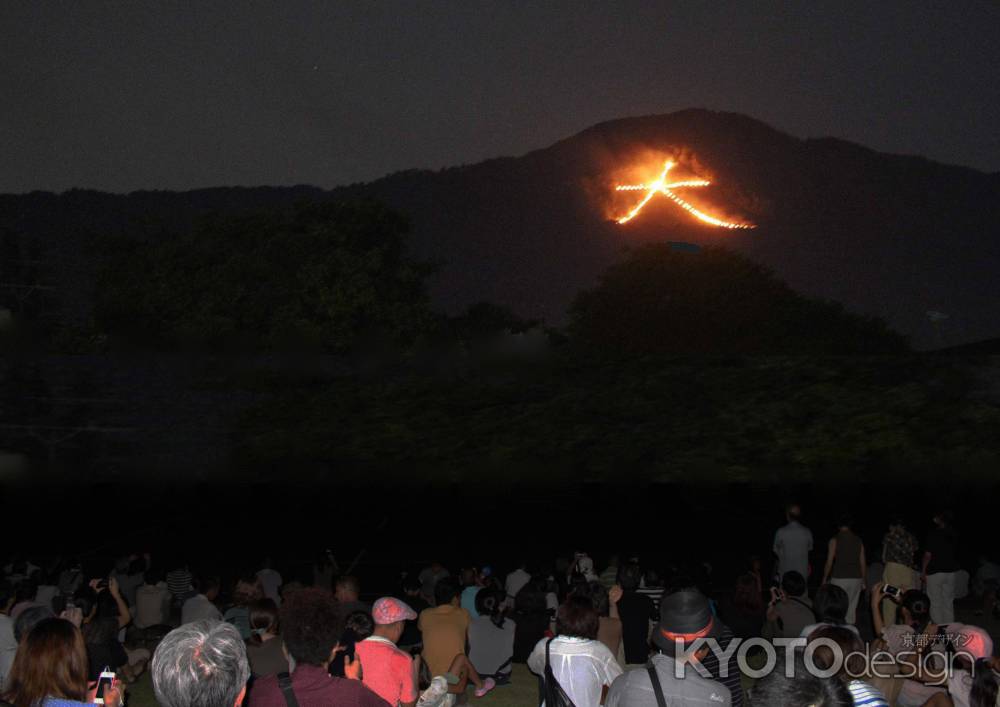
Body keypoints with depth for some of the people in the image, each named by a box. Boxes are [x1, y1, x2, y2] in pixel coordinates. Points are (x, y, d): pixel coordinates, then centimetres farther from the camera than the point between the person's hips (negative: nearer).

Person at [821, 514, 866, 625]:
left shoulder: (835, 540, -3)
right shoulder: (858, 541, 8)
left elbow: (829, 562, -3)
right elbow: (863, 563, 9)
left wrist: (824, 579, 7)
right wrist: (863, 580, 17)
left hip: (839, 578, -4)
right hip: (856, 578, 4)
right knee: (852, 608, 8)